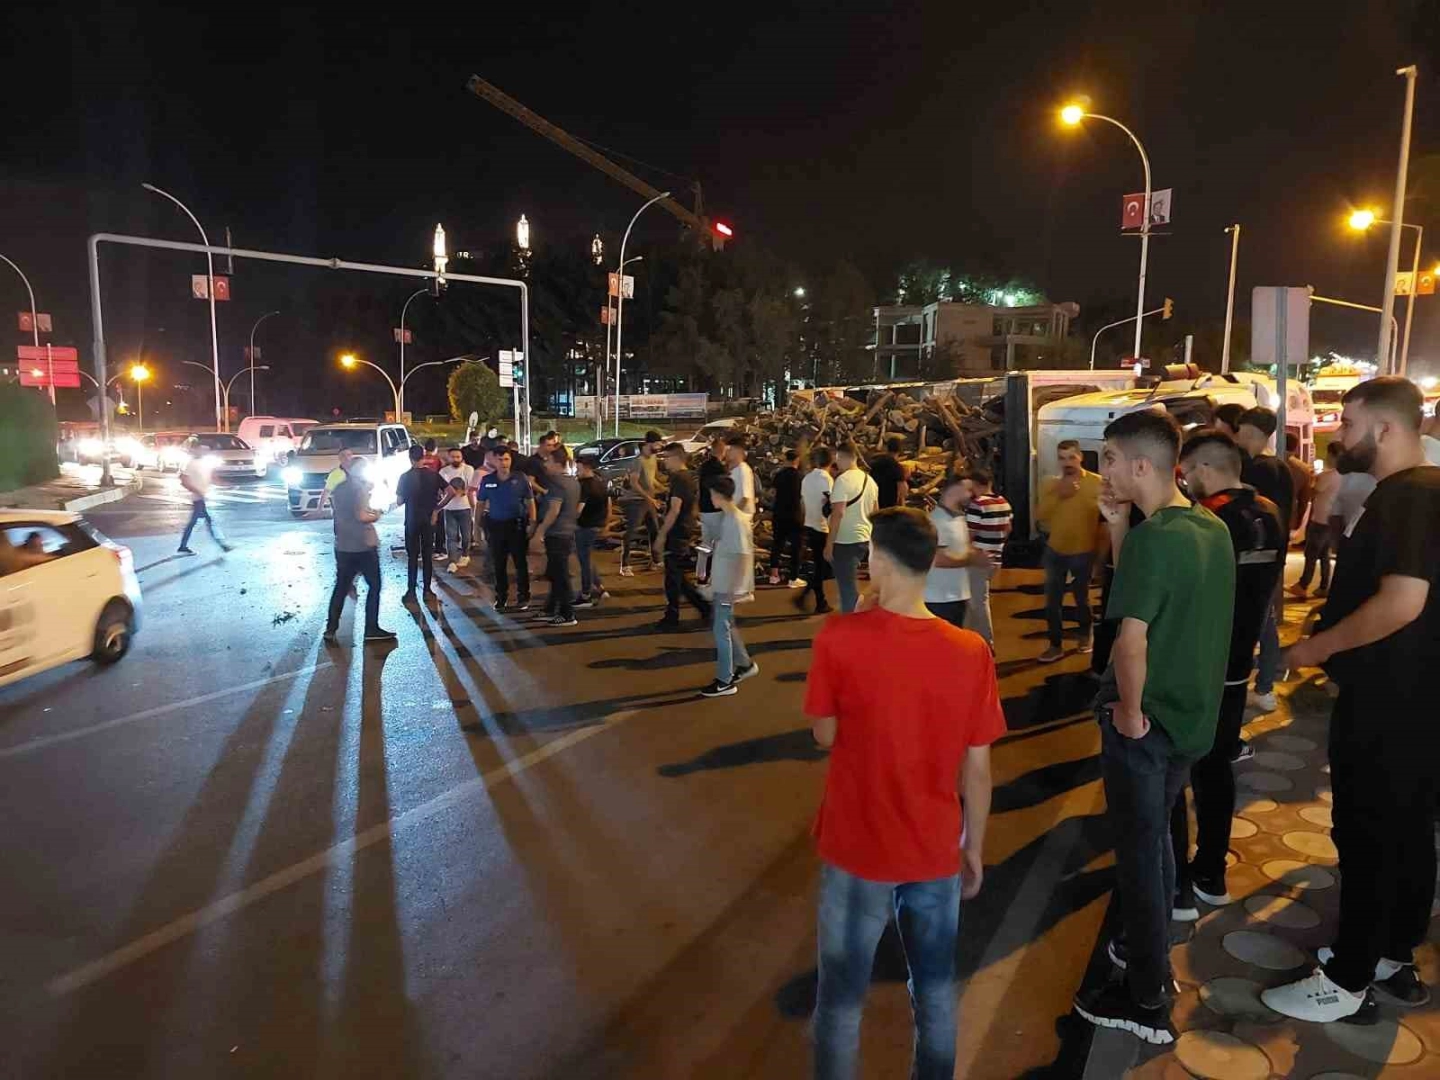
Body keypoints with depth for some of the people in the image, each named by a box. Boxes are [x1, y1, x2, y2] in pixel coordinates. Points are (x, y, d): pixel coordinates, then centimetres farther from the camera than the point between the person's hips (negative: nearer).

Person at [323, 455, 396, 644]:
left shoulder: (337, 489, 11)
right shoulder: (360, 486, -10)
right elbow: (361, 516, -20)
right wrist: (375, 516, -2)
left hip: (343, 546, 7)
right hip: (363, 545, -7)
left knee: (341, 587, 11)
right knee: (374, 586, 4)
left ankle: (331, 629, 8)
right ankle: (371, 629, 4)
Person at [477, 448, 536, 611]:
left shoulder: (520, 479, -3)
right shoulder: (487, 480, 3)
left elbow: (530, 502, -1)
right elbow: (481, 504, 9)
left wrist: (532, 523, -9)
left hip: (516, 524, -2)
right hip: (495, 525, 2)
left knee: (520, 562, 3)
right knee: (499, 564, 10)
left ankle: (523, 598, 12)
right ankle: (501, 597, 22)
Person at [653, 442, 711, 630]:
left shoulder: (678, 478, -17)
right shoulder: (688, 477, 13)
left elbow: (674, 510, -23)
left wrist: (661, 535, -20)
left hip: (676, 534, -10)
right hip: (685, 532, 10)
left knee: (673, 578, 0)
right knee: (680, 577, 17)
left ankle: (672, 618, 9)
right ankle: (704, 606, 18)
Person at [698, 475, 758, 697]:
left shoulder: (737, 521, -21)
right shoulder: (728, 517, 7)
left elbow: (744, 556, -23)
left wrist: (734, 588, -23)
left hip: (728, 585, -9)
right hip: (721, 583, 9)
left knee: (721, 629, -2)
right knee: (724, 625, 19)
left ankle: (725, 682, 8)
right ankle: (745, 664, 33)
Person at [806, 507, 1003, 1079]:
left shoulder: (839, 638, -20)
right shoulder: (971, 651, -11)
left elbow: (825, 734, -5)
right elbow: (977, 769, -5)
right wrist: (974, 849, 11)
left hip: (858, 851, -2)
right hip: (937, 852, 3)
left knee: (841, 998, 17)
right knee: (935, 990, 23)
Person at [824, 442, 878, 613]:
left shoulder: (843, 479, -16)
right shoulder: (869, 479, 11)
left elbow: (838, 513, -21)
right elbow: (874, 513, 17)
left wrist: (829, 544, -18)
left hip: (845, 541, -8)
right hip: (864, 539, 8)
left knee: (847, 587, -1)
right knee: (850, 584, 22)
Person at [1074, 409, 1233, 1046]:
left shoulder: (1153, 537, -23)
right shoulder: (1212, 528, 3)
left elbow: (1132, 640, -31)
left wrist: (1129, 712, -17)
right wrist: (1119, 528, 1)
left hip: (1144, 720, -8)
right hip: (1191, 714, 8)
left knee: (1138, 852, 6)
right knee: (1156, 838, 24)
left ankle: (1145, 1003, 20)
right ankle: (1150, 951, 42)